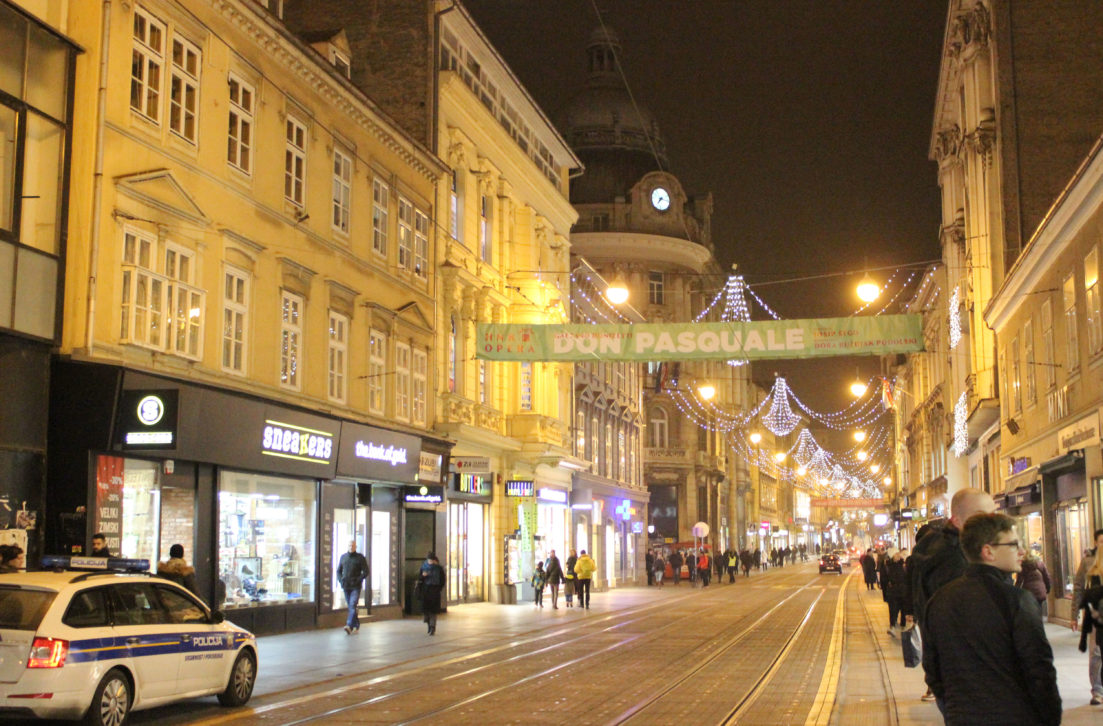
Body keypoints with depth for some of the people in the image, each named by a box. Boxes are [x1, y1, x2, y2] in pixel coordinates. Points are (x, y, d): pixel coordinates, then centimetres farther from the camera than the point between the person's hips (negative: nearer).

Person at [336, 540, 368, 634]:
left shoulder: (360, 557, -1)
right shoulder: (343, 557, 11)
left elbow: (365, 572, -2)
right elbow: (339, 571, 19)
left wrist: (358, 580, -13)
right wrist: (340, 580, 3)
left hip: (356, 587, -5)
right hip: (346, 587, 5)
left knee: (353, 605, -16)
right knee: (350, 606, 9)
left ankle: (349, 626, -26)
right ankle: (356, 626, 19)